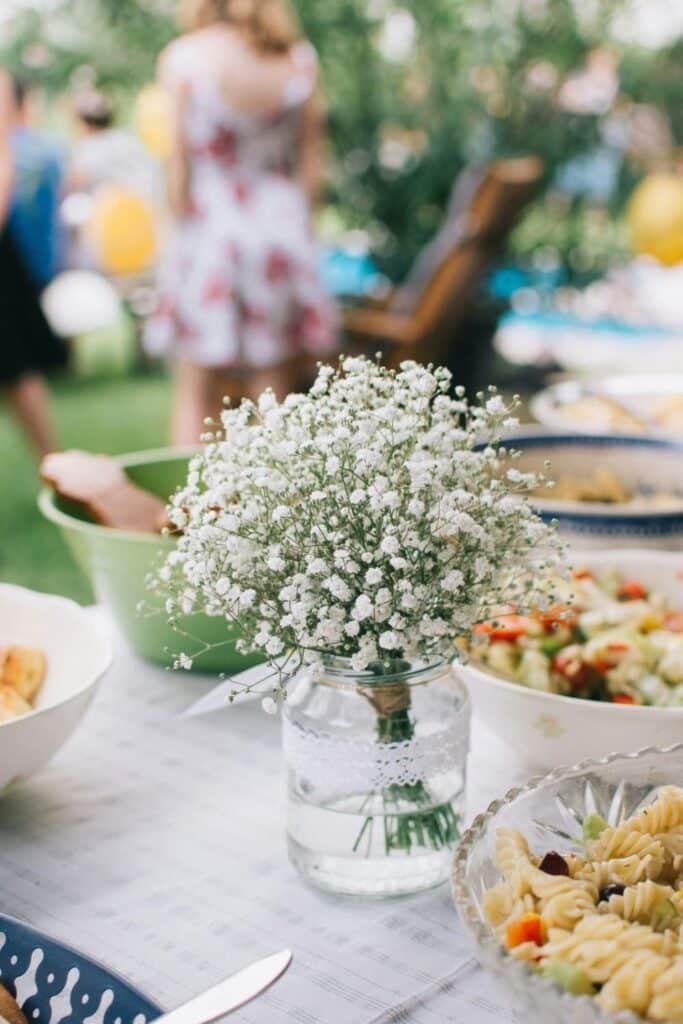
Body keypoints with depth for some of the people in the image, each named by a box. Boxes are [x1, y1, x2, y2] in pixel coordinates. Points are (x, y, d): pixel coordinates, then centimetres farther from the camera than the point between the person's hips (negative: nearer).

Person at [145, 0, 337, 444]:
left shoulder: (184, 58, -8)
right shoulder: (301, 59, 1)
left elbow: (179, 169, -6)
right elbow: (312, 166, 5)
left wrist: (184, 226, 6)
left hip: (210, 232, -2)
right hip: (284, 228, 3)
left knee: (197, 398, 7)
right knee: (277, 398, 9)